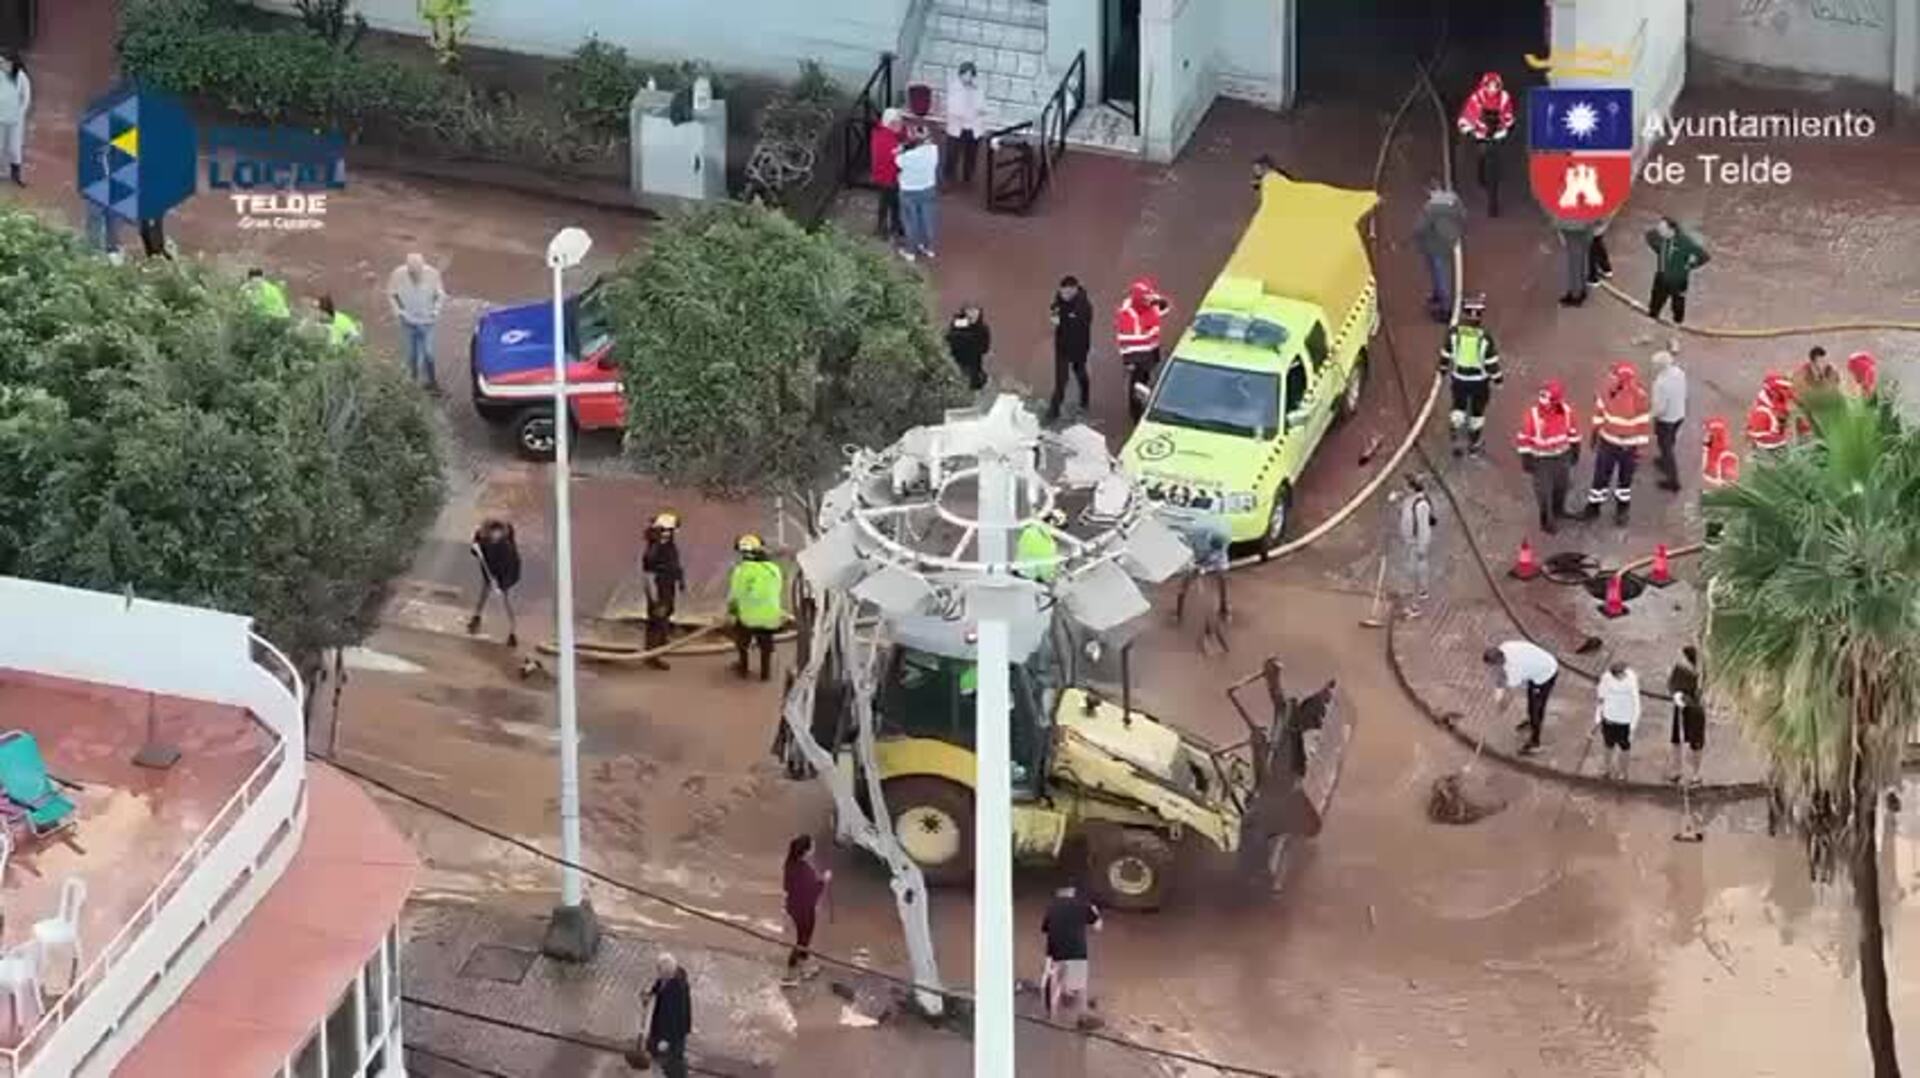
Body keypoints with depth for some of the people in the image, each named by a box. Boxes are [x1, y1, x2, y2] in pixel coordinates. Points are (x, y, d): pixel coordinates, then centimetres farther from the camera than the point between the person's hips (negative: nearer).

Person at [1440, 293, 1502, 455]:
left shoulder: (1453, 334, -19)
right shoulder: (1485, 338, -25)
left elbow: (1446, 355, -5)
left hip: (1459, 379, 2)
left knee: (1458, 408, 24)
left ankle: (1457, 441, 21)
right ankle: (1475, 443, 35)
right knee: (1477, 411, 19)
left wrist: (1443, 370, 14)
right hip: (1479, 380, -2)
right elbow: (1491, 362, -16)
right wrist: (1497, 378, 2)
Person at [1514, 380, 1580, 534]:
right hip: (1541, 459, -5)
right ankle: (1547, 520, 20)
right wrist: (1526, 459, -12)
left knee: (1561, 486, 22)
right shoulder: (1534, 415, -25)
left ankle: (1558, 511, 47)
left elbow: (1573, 431, 4)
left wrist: (1575, 450, 11)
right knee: (1544, 490, 2)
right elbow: (1524, 438, -15)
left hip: (1562, 456, 5)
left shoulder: (1566, 411, -13)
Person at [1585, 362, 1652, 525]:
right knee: (1600, 475, 13)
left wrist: (1640, 449, -12)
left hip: (1628, 446, -3)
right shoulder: (1609, 389, -15)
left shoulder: (1639, 398, -29)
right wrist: (1595, 432, 13)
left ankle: (1622, 509, 38)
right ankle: (1593, 507, 32)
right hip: (1607, 442, 3)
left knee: (1625, 478, 18)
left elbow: (1644, 425, -18)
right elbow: (1600, 409, 4)